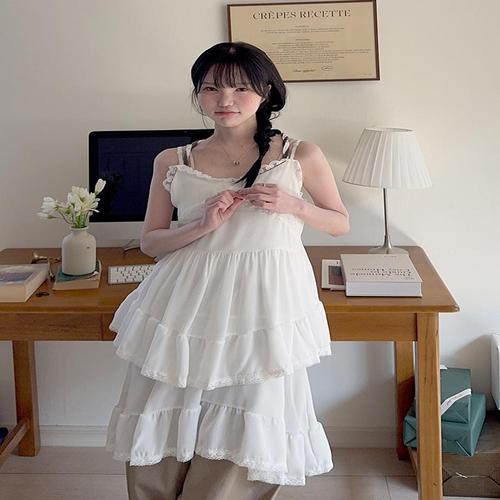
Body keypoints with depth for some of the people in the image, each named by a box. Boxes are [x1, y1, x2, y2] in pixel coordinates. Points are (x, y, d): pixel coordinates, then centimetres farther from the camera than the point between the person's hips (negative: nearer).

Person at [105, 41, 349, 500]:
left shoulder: (301, 156, 3)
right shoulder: (173, 162, 6)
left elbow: (340, 223, 12)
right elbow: (150, 242, 9)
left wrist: (293, 206, -8)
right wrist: (203, 225, -10)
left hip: (264, 304, -1)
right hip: (188, 306, 2)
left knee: (239, 442, 0)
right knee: (160, 444, 7)